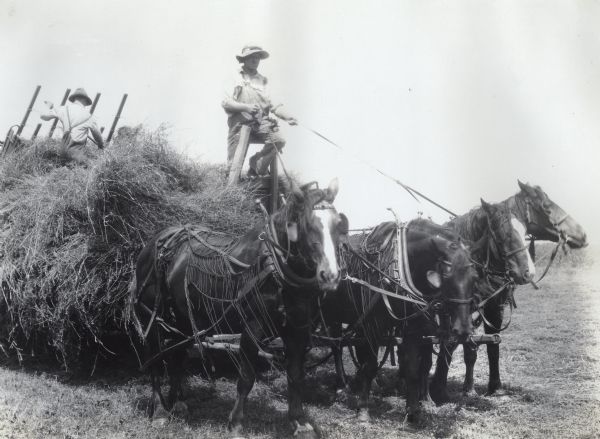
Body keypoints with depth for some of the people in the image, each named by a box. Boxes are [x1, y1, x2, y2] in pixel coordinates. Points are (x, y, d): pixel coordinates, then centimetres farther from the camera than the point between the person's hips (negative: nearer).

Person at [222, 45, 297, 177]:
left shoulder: (262, 80, 18)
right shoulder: (235, 78, 5)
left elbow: (270, 104, 14)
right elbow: (226, 102, -5)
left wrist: (287, 117, -2)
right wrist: (246, 107, -20)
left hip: (260, 123, 3)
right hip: (240, 123, -3)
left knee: (279, 140, -21)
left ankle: (256, 164, -1)